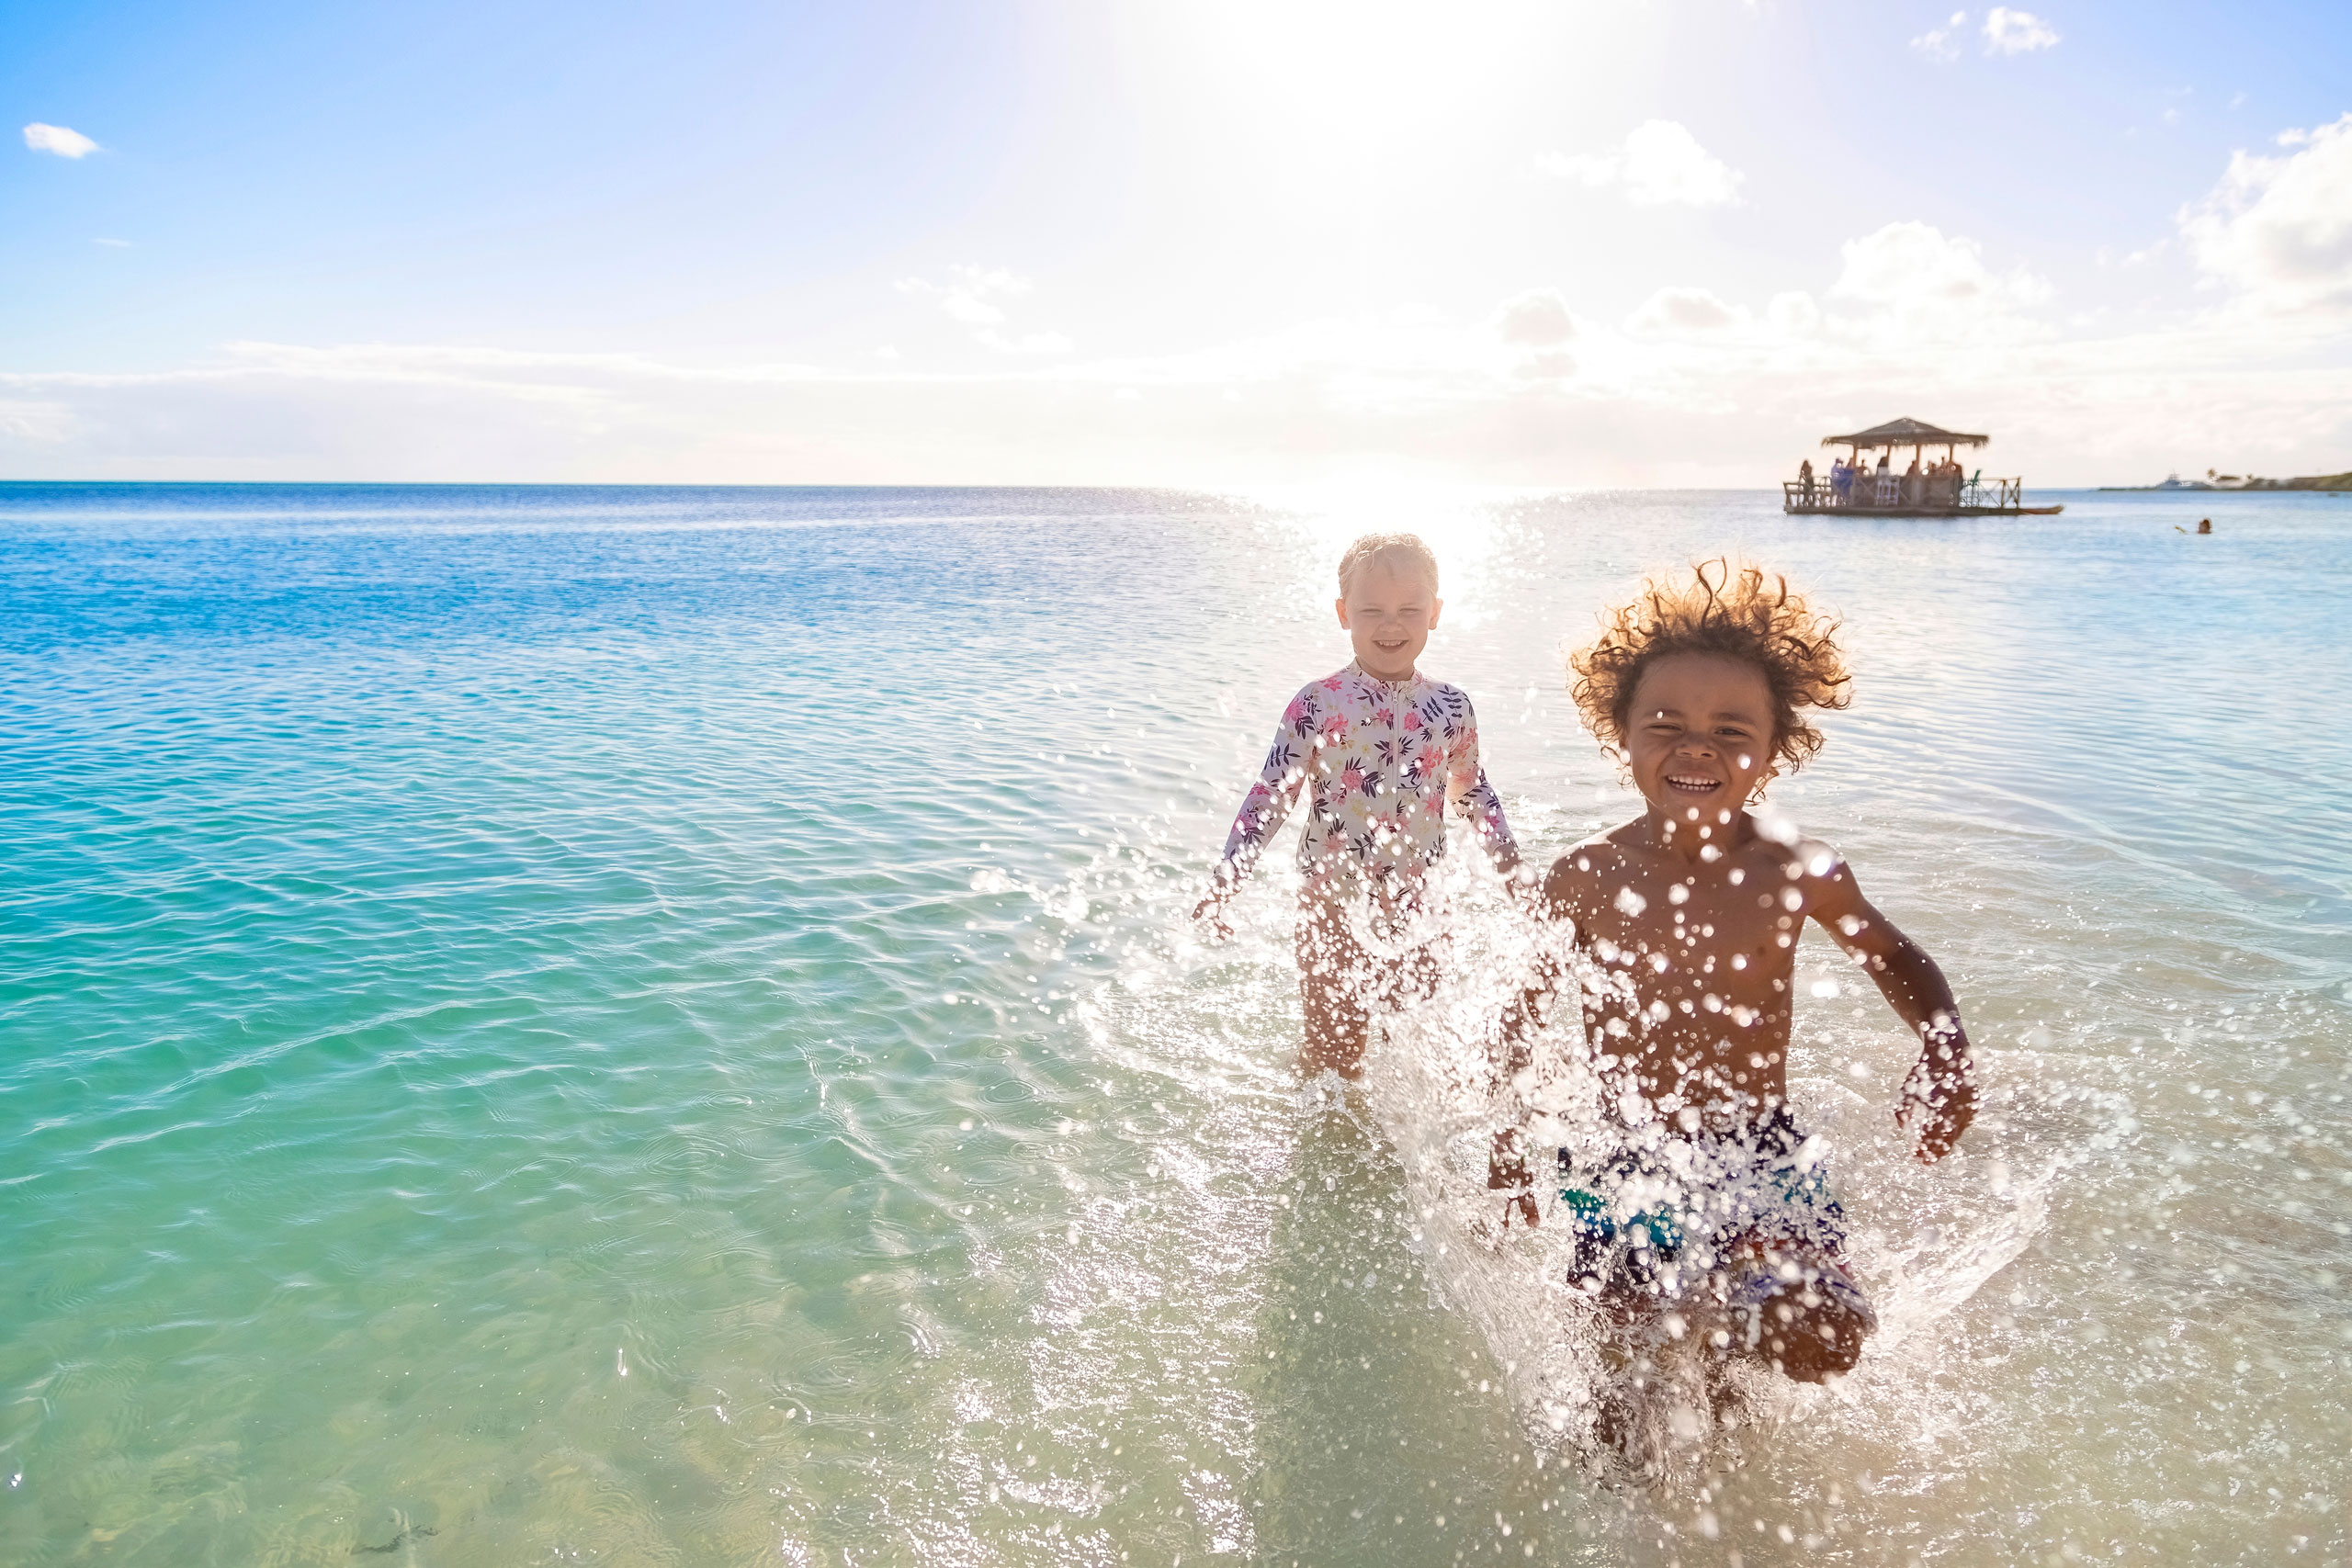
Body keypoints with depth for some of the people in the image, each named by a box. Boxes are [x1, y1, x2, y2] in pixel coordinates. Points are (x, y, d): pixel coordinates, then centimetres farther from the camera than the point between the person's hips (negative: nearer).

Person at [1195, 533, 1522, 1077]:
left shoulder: (1450, 707, 0)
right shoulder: (1318, 704, -10)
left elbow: (1474, 793, 14)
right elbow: (1271, 794, -9)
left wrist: (1516, 877, 18)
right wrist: (1225, 881, -15)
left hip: (1414, 910, 3)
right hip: (1332, 909, -3)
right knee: (1332, 1053, 5)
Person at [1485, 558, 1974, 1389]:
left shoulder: (1798, 875, -9)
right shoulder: (1585, 879, -10)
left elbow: (1896, 959, 10)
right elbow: (1524, 1017, 4)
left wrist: (1945, 1053, -8)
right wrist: (1507, 1152, 5)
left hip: (1760, 1162, 0)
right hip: (1621, 1168, 0)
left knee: (1819, 1340, -22)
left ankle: (1695, 1302, 9)